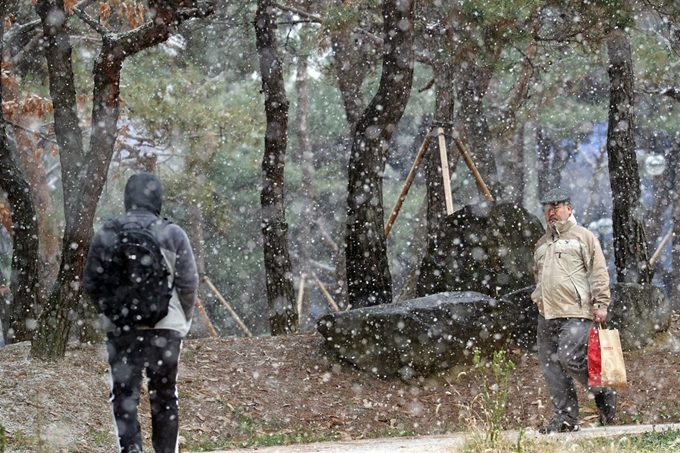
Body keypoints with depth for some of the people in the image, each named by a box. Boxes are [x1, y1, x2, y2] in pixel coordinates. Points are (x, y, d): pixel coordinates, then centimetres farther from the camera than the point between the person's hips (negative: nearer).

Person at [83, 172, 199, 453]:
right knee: (164, 395, 11)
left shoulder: (105, 236, 1)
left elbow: (90, 284, 5)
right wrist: (184, 318, 13)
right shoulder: (172, 234, -3)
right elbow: (188, 282, -2)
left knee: (124, 393, 2)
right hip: (165, 326, 0)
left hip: (120, 327, 0)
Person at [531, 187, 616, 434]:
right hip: (547, 315, 7)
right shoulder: (541, 244, 23)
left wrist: (600, 303, -10)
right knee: (551, 368, 2)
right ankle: (565, 417, 7)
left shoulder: (583, 237, 4)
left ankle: (604, 393, 2)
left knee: (569, 358, -20)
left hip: (576, 313, -7)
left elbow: (599, 272, -2)